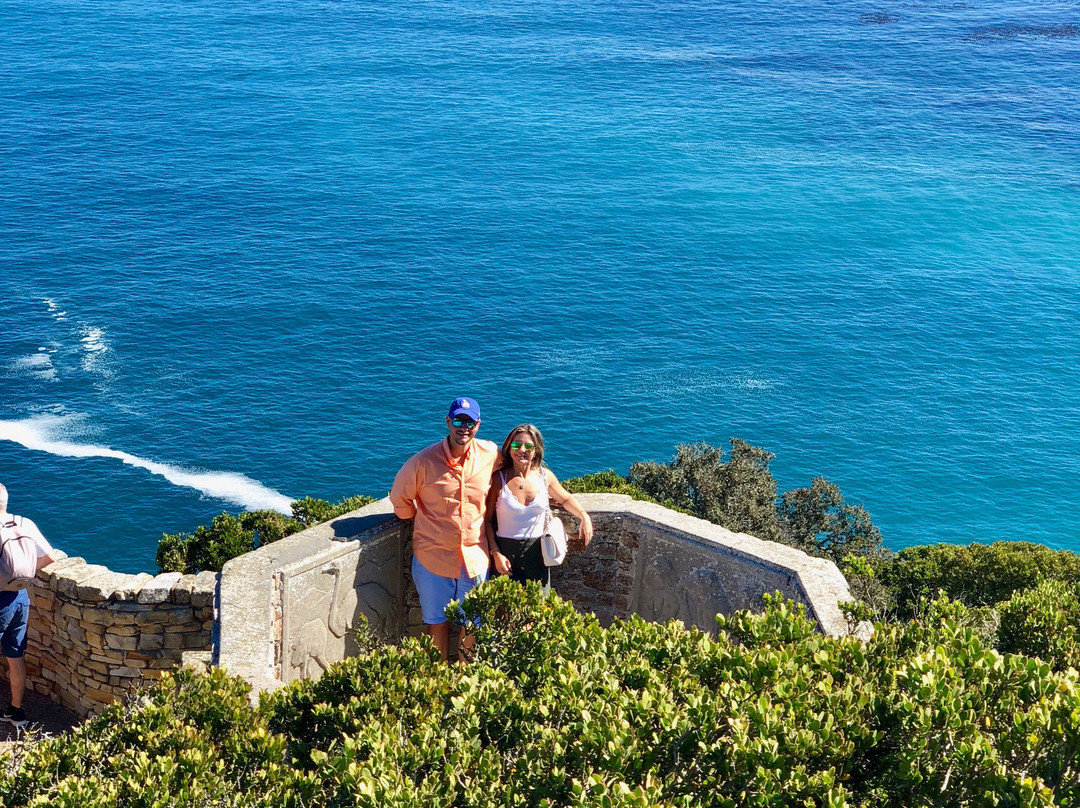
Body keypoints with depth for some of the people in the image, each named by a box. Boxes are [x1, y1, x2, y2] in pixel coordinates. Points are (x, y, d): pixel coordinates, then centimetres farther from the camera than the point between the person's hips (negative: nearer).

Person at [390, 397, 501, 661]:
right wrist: (421, 523, 8)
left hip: (474, 557, 2)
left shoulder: (491, 455, -7)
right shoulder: (423, 462, -15)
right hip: (433, 557, -2)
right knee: (437, 620, 13)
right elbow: (400, 499, 1)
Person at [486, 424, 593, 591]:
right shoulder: (499, 479, -7)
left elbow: (566, 499, 20)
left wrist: (584, 516, 2)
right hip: (506, 551, -2)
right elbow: (488, 520, -3)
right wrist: (496, 553, -11)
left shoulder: (545, 476, 2)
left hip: (536, 552, 2)